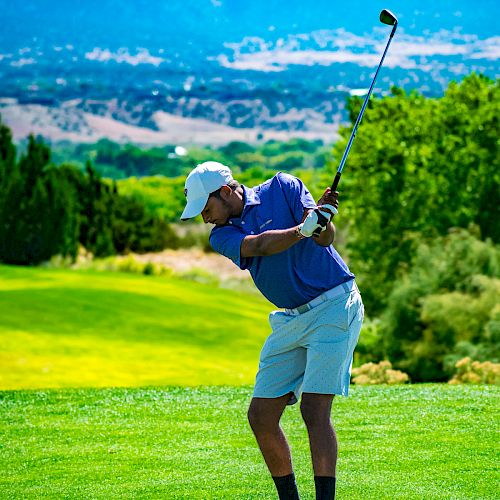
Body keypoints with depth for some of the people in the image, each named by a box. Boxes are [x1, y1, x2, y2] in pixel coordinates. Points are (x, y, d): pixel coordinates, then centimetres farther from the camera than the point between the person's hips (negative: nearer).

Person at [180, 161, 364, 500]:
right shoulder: (223, 235, 4)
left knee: (314, 410, -17)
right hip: (290, 320, 6)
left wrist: (323, 215, -36)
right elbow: (258, 246, -18)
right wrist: (302, 229, -35)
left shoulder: (283, 187, -5)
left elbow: (325, 238, -13)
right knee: (261, 416, 3)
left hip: (333, 304, -6)